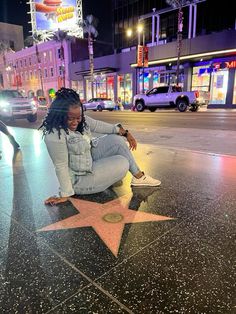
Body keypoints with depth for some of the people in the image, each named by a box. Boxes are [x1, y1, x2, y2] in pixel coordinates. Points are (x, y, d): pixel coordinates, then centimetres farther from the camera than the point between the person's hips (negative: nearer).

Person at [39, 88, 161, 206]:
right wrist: (65, 195, -22)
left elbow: (97, 125, 3)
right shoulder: (54, 135, -30)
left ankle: (139, 176, 10)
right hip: (79, 179, -8)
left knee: (117, 140, 0)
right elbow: (61, 166, -28)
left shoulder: (80, 119, -6)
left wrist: (124, 132, 3)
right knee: (123, 163, -9)